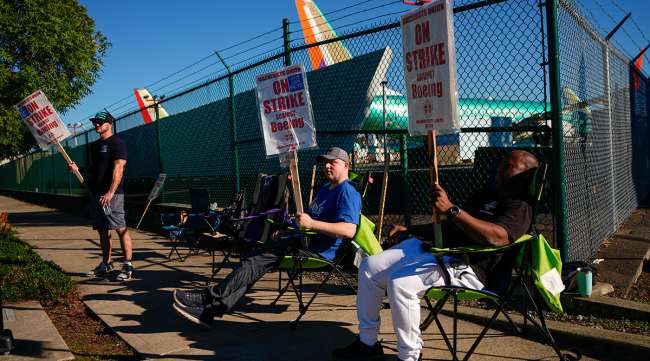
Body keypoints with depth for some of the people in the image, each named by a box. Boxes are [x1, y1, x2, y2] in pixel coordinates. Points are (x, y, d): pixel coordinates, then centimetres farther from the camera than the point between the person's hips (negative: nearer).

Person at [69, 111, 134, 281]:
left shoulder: (117, 143, -7)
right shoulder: (95, 145, 20)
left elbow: (118, 168, -17)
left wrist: (111, 192, -25)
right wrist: (78, 169, 9)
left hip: (112, 194, -9)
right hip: (96, 193, 9)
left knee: (121, 229, -10)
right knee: (102, 230, 13)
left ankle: (128, 265, -8)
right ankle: (106, 264, 22)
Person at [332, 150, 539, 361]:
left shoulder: (520, 206, -5)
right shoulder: (486, 196, 26)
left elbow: (497, 237, -28)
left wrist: (451, 209, -33)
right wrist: (410, 230, 24)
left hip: (465, 266, -10)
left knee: (400, 281, -34)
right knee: (369, 267, 1)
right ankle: (367, 343, 9)